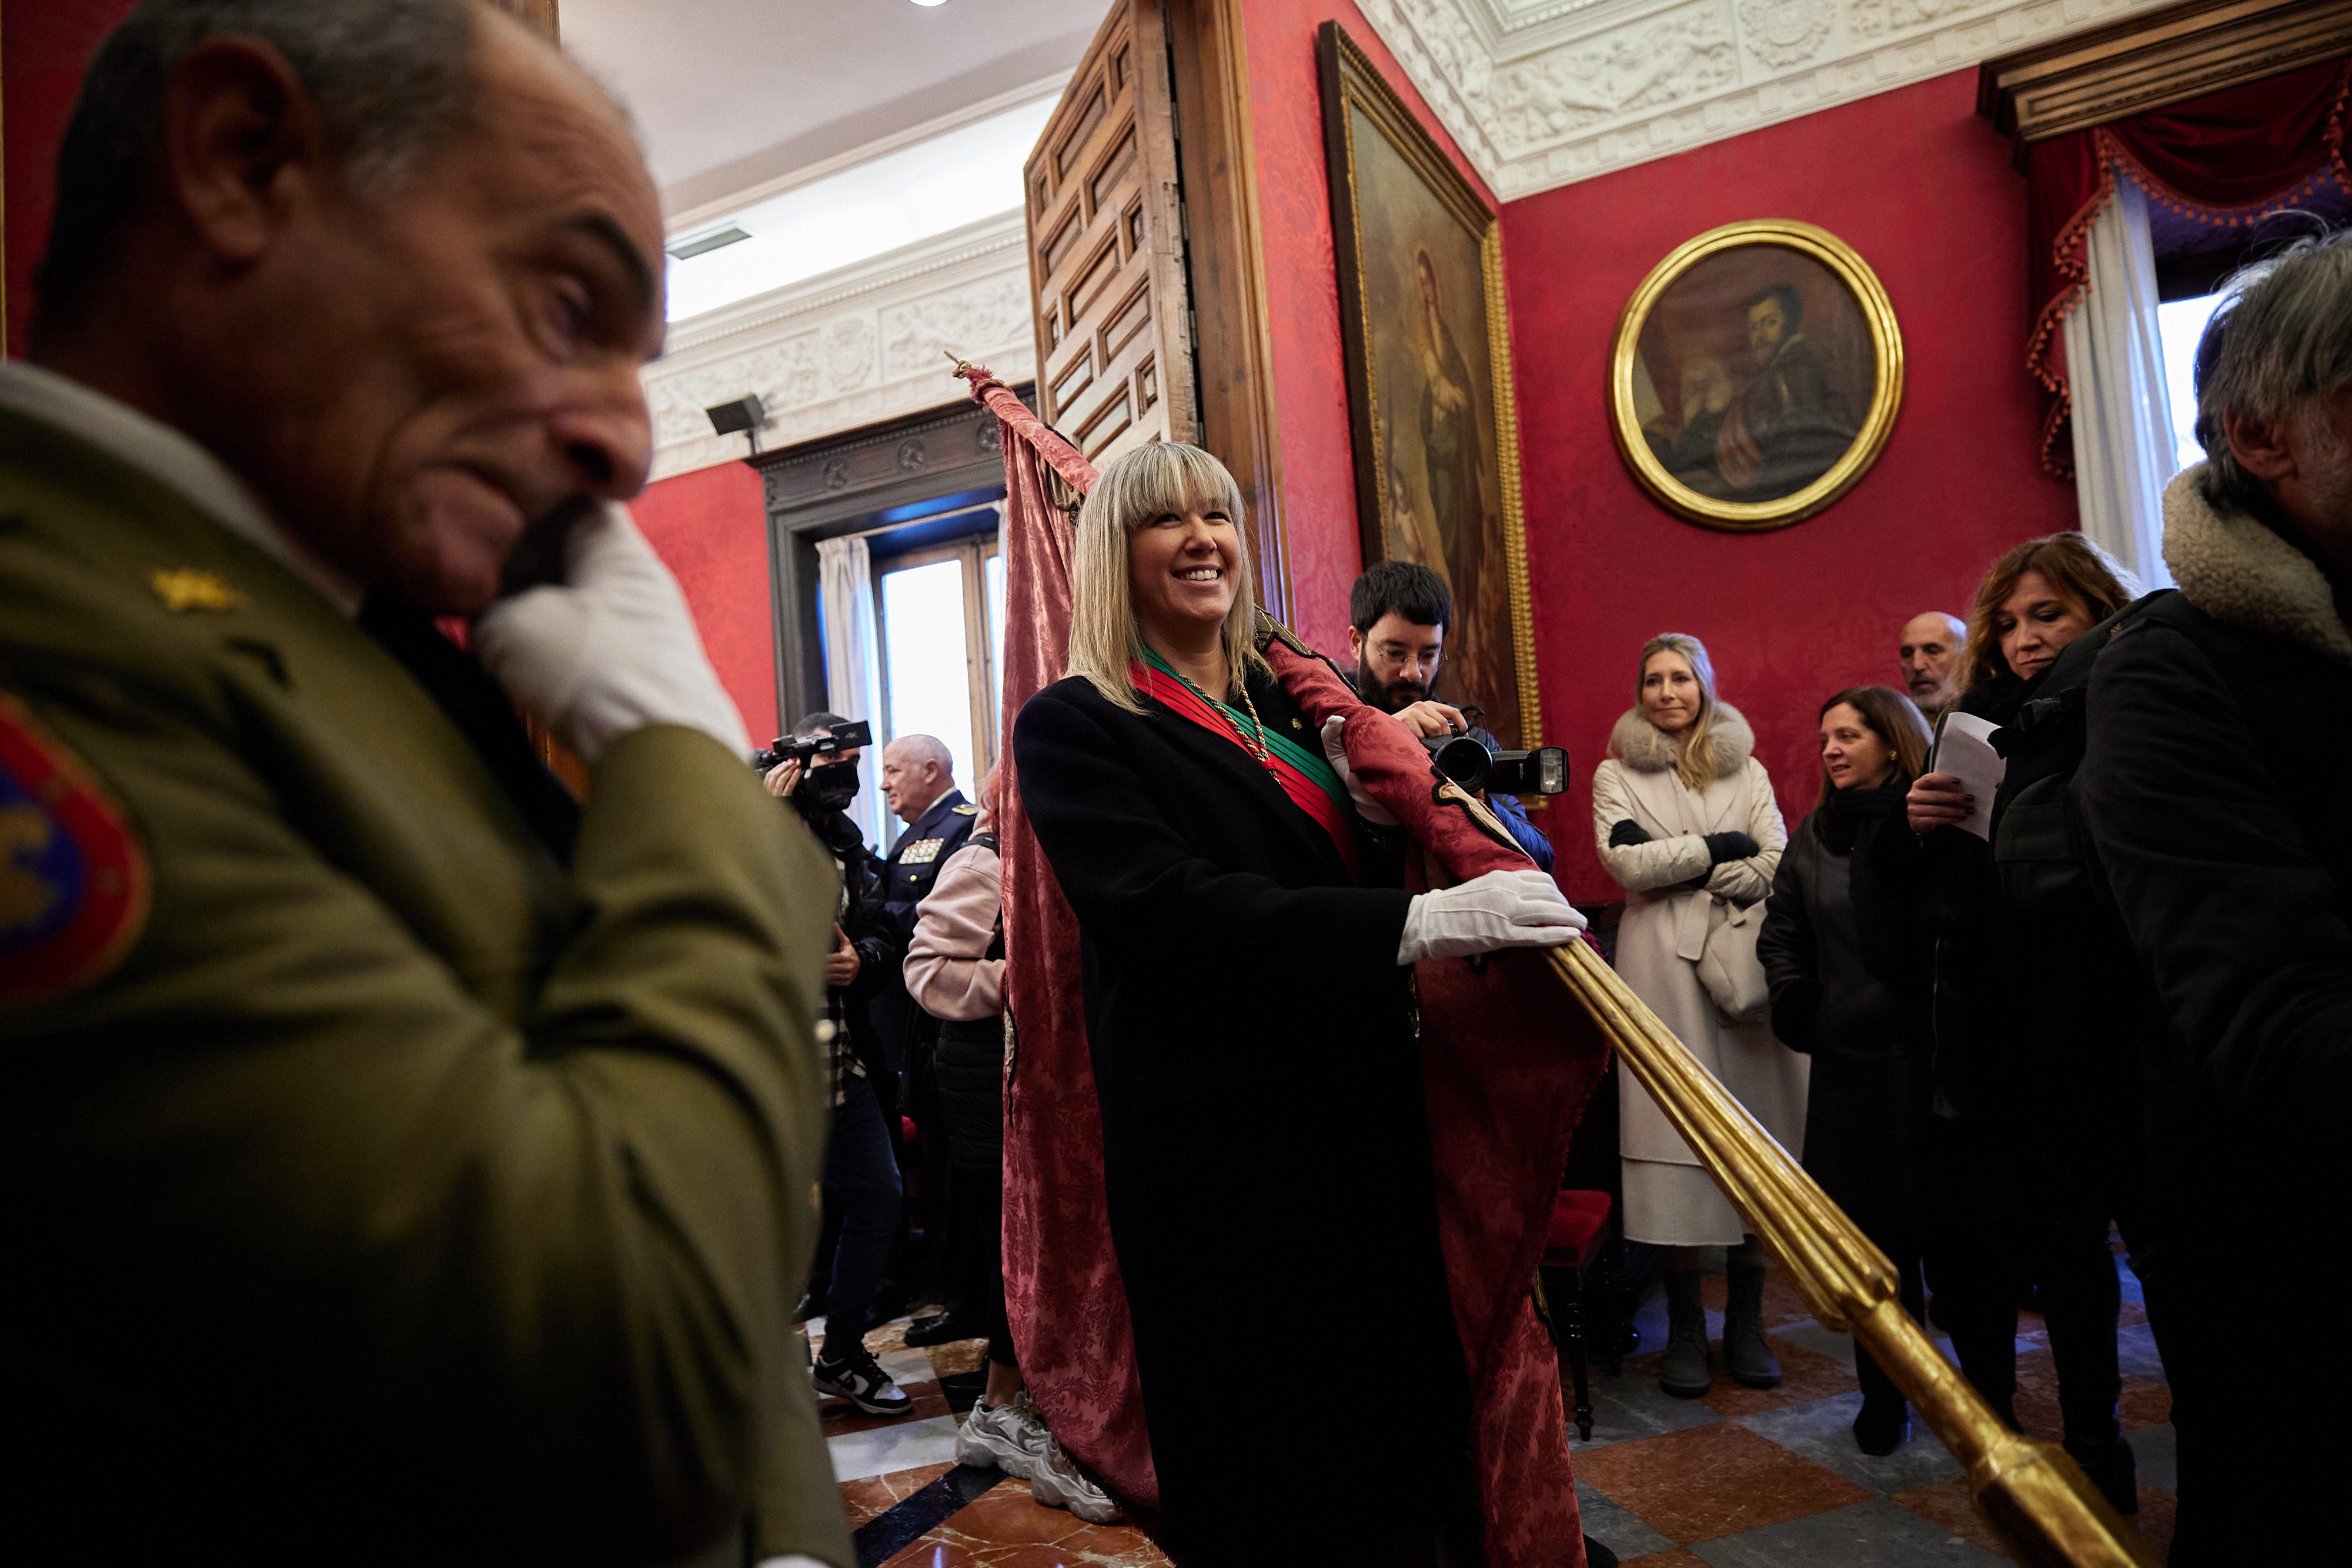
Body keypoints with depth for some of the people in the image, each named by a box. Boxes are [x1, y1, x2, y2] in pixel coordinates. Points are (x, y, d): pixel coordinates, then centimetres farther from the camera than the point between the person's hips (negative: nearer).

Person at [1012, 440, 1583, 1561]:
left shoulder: (1287, 704, 13)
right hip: (1219, 1142, -5)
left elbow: (1366, 870, 21)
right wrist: (1416, 922, -26)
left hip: (1367, 1119, 6)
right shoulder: (1073, 725, -4)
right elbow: (1167, 910, -20)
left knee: (1407, 1422, 10)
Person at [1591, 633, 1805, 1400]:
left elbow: (1779, 864, 6)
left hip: (1746, 957, 2)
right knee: (1676, 1131, -6)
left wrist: (1682, 867, -6)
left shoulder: (1747, 769, 17)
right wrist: (1724, 847, 0)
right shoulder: (1616, 774, 11)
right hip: (1663, 962, -2)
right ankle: (1685, 1328, 5)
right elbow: (1627, 863, -4)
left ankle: (1746, 1321, 11)